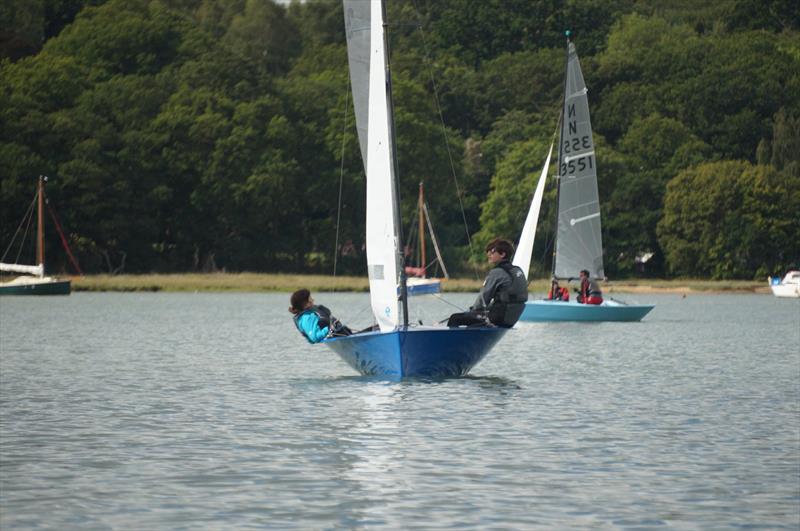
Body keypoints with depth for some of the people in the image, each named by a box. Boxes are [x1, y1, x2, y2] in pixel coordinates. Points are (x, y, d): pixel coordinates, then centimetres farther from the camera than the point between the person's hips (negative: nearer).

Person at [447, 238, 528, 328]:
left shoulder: (496, 273, -14)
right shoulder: (518, 271, 9)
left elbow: (484, 297, -10)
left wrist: (473, 309, 9)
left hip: (497, 319, -9)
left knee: (454, 319, -3)